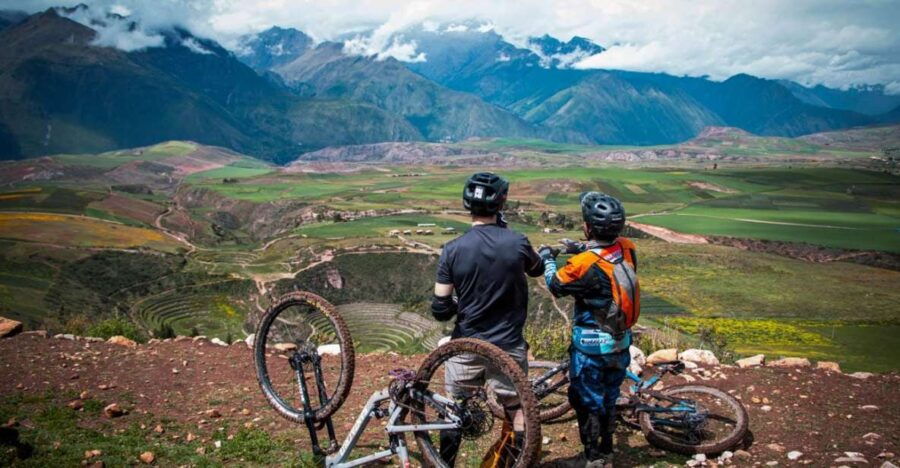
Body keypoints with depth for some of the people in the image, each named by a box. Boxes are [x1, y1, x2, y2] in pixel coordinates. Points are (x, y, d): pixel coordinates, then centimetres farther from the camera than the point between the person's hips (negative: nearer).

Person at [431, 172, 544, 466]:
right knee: (517, 409, 15)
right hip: (508, 345, 0)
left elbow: (440, 309, -10)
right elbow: (537, 270, 13)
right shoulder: (517, 243, -11)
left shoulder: (453, 249, -12)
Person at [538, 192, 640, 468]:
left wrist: (547, 259, 8)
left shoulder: (585, 264, -28)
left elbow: (556, 286, -9)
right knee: (608, 399, 23)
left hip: (591, 348, -6)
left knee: (587, 402, 13)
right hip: (621, 344, 6)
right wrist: (583, 248, 9)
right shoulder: (627, 249, -11)